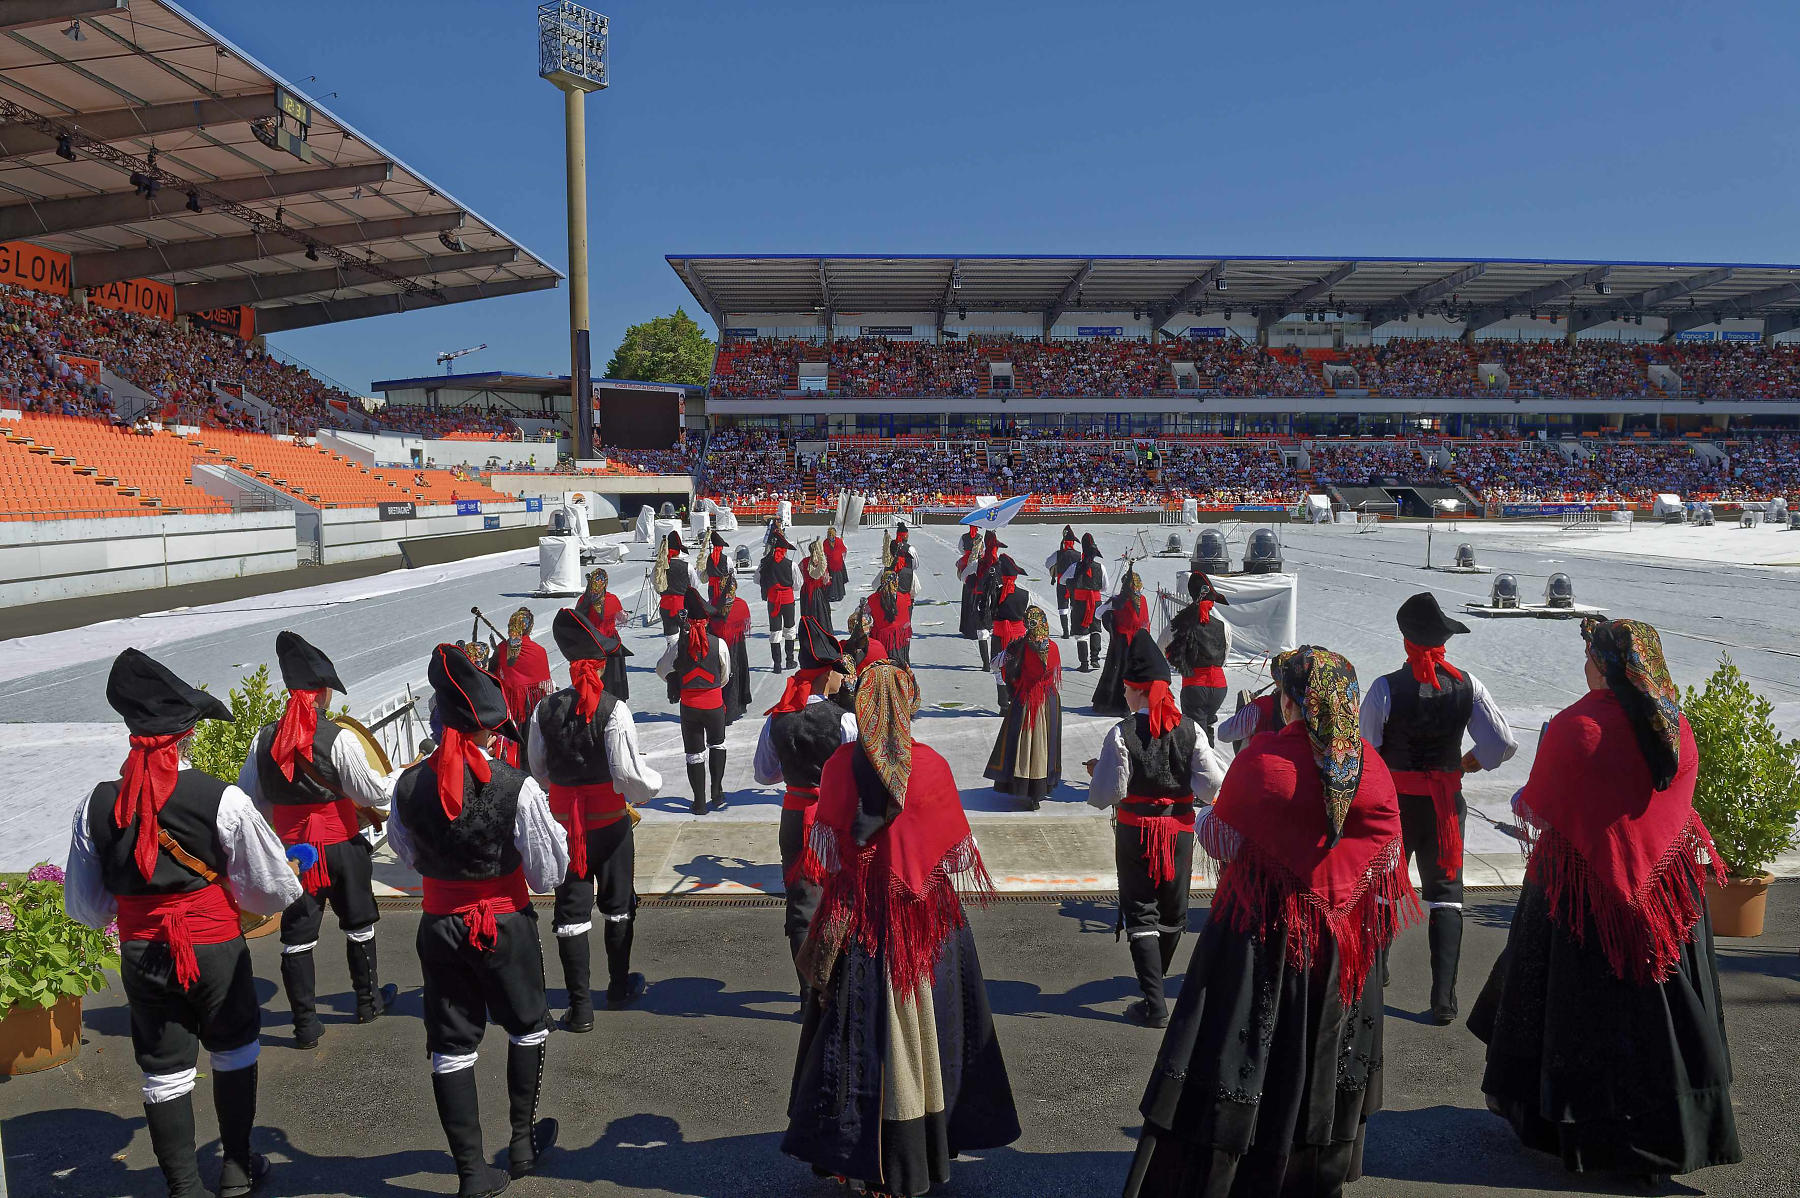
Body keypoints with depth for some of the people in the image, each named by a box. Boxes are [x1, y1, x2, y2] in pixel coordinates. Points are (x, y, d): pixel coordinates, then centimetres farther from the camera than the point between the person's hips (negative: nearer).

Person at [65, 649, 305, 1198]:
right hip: (216, 948, -2)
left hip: (141, 956, 2)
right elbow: (274, 889, -13)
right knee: (235, 1051, 19)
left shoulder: (96, 805, -7)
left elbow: (84, 906, 4)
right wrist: (232, 893, 10)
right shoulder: (221, 799, -18)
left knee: (164, 1070, 14)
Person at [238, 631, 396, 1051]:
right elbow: (375, 794, -13)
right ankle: (368, 1001, 32)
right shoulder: (338, 738, -17)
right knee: (358, 925, 17)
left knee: (297, 935, 10)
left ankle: (306, 1024, 13)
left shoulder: (265, 738, -3)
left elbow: (248, 798, 6)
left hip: (294, 850, 3)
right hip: (343, 847, -3)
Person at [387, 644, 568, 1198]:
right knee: (528, 1027, 21)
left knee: (451, 1047, 13)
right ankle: (523, 1142, 33)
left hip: (439, 927, 3)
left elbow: (408, 857, 8)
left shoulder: (409, 785, -9)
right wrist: (552, 829, 4)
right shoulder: (516, 787, -21)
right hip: (506, 924, -3)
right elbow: (547, 874, -12)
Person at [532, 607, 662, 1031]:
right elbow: (630, 777, -21)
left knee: (571, 912, 8)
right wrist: (654, 781, 0)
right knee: (618, 905, 17)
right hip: (610, 823, -2)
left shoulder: (545, 709, -4)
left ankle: (580, 1007, 11)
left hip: (564, 823, 2)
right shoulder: (613, 710, -18)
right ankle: (619, 987, 33)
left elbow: (538, 770, 5)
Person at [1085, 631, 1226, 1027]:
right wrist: (1183, 789, 10)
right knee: (1173, 908, 21)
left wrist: (1097, 773, 5)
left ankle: (1154, 1002, 1)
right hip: (1180, 829, 4)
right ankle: (1158, 976, 40)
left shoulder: (1121, 734, -15)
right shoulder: (1189, 730, -6)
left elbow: (1105, 796, -15)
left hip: (1135, 831, -3)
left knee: (1140, 912, 5)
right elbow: (1213, 781, -8)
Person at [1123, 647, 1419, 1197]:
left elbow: (1217, 837, -9)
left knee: (1234, 1055, 4)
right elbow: (1388, 859, 2)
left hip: (1261, 931, -4)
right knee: (1323, 1052, 20)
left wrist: (1203, 819, 13)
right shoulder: (1372, 766, -6)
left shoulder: (1261, 760, -18)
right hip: (1341, 937, 4)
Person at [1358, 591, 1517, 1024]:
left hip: (1393, 801, -1)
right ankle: (1443, 998, 6)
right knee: (1446, 893, 11)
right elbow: (1504, 744, -6)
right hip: (1446, 802, 2)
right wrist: (1463, 765, 9)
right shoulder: (1467, 685, -7)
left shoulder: (1386, 687, -15)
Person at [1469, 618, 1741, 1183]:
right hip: (1665, 878, 5)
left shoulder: (1575, 728, -18)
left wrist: (1520, 803, 13)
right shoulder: (1677, 728, -1)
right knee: (1662, 998, 15)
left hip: (1586, 885, -5)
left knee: (1583, 1004, 8)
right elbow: (1675, 801, 14)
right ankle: (1677, 1124, 27)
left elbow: (1538, 809, -9)